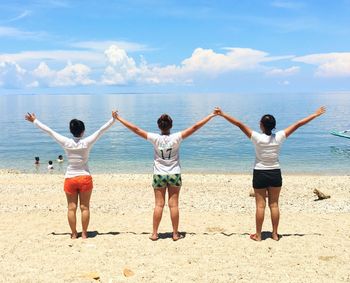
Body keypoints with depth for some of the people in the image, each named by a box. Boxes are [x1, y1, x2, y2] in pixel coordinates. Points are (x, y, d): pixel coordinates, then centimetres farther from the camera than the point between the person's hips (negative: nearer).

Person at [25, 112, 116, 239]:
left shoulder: (66, 143, -7)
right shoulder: (87, 142, -10)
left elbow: (48, 130, 0)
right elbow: (102, 129, -6)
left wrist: (35, 121, 9)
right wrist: (113, 119, 0)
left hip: (70, 178, 1)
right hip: (85, 178, -1)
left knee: (71, 208, 9)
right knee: (85, 207, 7)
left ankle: (74, 234, 16)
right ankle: (84, 233, 12)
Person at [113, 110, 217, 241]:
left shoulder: (155, 138, -10)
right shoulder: (176, 138, -11)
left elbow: (135, 129, -8)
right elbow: (195, 127, -10)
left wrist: (118, 118, -1)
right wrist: (211, 115, -5)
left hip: (159, 175, 1)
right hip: (174, 175, 0)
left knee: (159, 205, 6)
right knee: (174, 205, 4)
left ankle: (154, 233, 11)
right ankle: (175, 234, 11)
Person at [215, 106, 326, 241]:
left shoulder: (257, 138, -16)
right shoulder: (279, 137, -9)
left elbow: (239, 124, -18)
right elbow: (298, 124, -4)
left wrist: (223, 114, -17)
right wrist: (315, 114, 2)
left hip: (260, 174, -2)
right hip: (275, 174, 3)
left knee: (260, 205, 5)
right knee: (274, 204, 12)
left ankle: (258, 235, 13)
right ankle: (275, 234, 20)